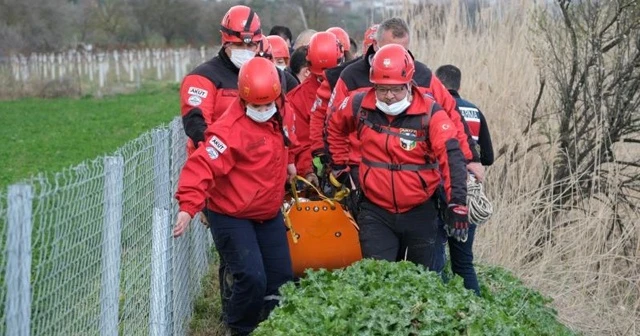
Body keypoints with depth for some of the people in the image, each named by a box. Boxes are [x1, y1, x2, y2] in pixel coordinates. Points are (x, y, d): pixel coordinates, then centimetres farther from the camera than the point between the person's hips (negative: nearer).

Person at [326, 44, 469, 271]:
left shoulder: (430, 113, -14)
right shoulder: (359, 105, -4)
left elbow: (451, 157, -24)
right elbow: (334, 127, 17)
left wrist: (457, 202, -34)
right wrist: (339, 167, 14)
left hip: (420, 213, -1)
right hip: (376, 213, 1)